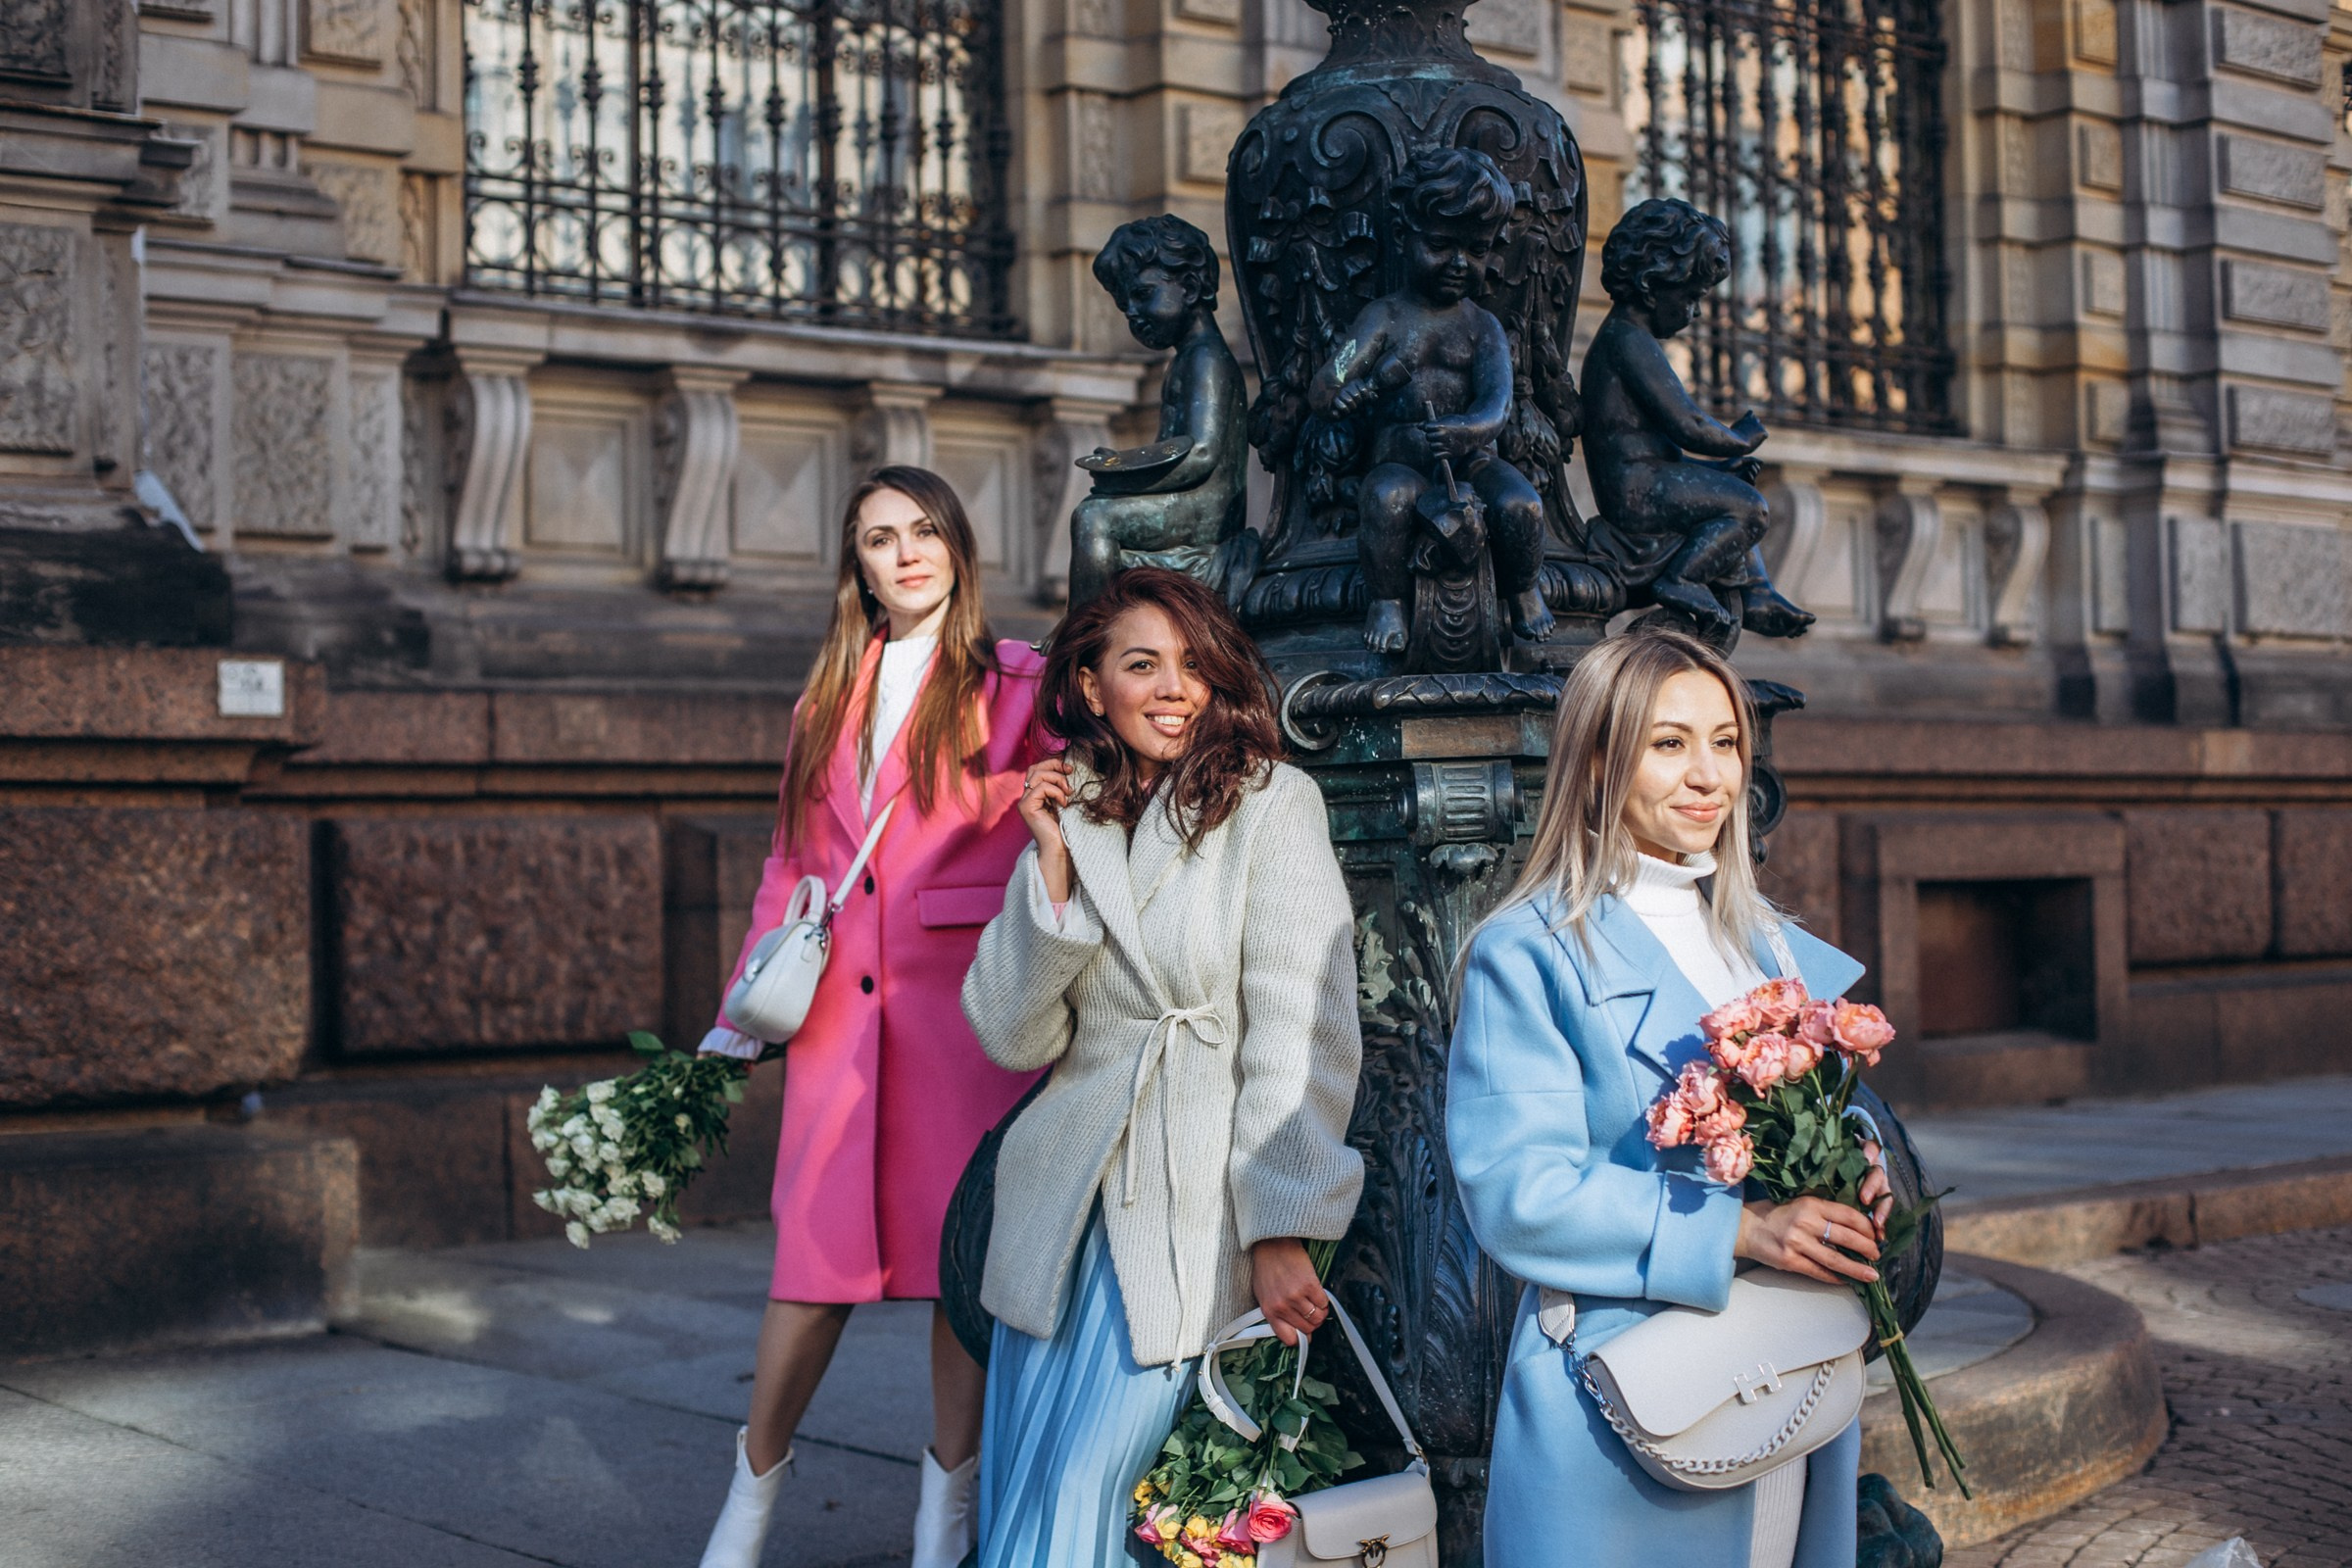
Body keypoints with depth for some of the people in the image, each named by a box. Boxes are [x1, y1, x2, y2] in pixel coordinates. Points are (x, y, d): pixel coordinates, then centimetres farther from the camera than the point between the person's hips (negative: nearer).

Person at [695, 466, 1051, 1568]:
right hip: (841, 1011, 3)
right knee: (817, 1251, 1)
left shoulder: (1016, 686, 3)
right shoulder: (829, 698, 17)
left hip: (966, 1006, -3)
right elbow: (789, 860, 18)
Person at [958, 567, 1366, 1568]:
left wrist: (1281, 1232, -16)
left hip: (1193, 1212, -5)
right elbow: (1014, 1037, 3)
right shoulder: (1071, 819, 10)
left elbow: (1301, 1033, -10)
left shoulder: (1271, 804, -4)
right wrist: (1054, 864, -6)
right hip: (1064, 1197, 5)